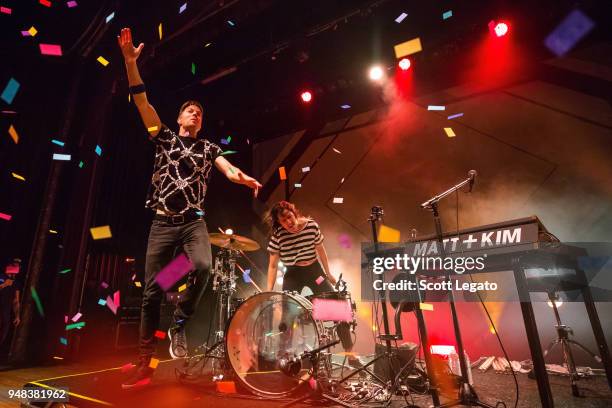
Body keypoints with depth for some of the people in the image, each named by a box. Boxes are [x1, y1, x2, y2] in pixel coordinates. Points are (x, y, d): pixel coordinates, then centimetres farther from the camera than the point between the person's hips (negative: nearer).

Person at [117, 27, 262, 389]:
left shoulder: (209, 149, 12)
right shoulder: (165, 138, 12)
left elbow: (228, 169, -5)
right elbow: (142, 102, 3)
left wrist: (242, 177, -28)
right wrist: (130, 61, -5)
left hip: (194, 222, 0)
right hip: (163, 223, 1)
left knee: (203, 266, -29)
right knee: (152, 292, 1)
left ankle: (180, 325, -1)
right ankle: (145, 366, 14)